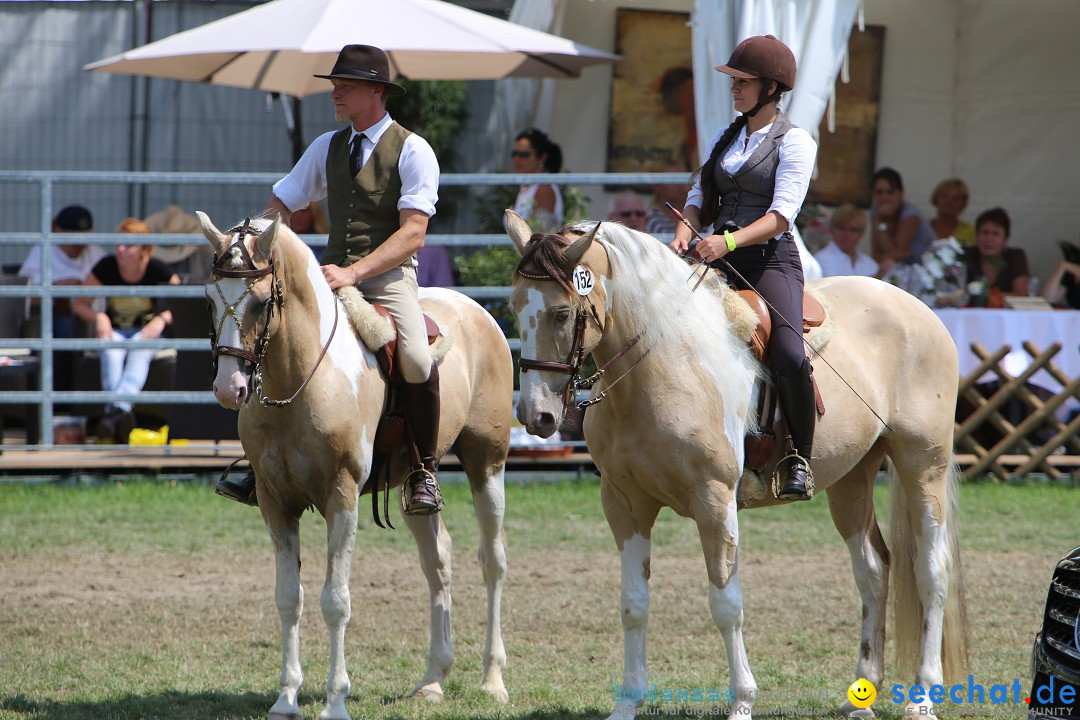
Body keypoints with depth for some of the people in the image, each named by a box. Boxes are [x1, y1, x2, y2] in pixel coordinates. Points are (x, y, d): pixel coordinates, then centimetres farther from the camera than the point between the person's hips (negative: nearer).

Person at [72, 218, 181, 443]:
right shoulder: (106, 267, -6)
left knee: (140, 351, -37)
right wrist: (98, 318, -18)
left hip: (146, 331, -1)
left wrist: (162, 319, -20)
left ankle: (117, 410, -57)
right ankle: (120, 416, -53)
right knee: (110, 352, -35)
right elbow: (79, 303, 3)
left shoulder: (157, 270, -9)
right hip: (114, 331, 1)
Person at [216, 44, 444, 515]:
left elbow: (413, 233, -14)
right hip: (334, 273, 6)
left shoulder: (412, 151, -4)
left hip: (388, 276, -5)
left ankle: (424, 472, -11)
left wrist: (354, 273, -25)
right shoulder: (327, 147, 14)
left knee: (417, 360, -31)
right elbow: (280, 205, 17)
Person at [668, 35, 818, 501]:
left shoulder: (795, 143, -3)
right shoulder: (723, 139, 18)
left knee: (789, 357, -28)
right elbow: (700, 199, 15)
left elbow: (780, 215, -14)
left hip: (771, 259, -7)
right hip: (719, 258, 7)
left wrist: (730, 240, -29)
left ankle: (800, 458, -12)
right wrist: (685, 232, -9)